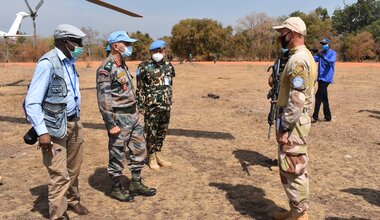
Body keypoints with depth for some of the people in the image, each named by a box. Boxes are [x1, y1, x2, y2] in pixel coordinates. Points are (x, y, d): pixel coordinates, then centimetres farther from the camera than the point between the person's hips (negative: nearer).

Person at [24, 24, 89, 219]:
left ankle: (72, 200, 39)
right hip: (56, 127, -8)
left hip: (74, 123, 8)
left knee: (74, 168, 19)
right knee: (60, 173, -1)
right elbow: (32, 102, -18)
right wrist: (42, 132, -23)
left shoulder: (70, 62, 8)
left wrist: (77, 120, 13)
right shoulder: (47, 63, -16)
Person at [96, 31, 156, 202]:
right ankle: (117, 188, 23)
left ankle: (136, 184, 30)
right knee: (117, 155, 6)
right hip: (119, 118, -9)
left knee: (139, 150, 15)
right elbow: (103, 99, -19)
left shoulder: (123, 65, 11)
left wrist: (136, 113, 17)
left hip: (133, 115, 9)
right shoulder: (106, 69, -16)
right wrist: (111, 124, -20)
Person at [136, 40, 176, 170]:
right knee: (151, 133, 4)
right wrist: (141, 106, -12)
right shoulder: (144, 67, -8)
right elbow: (139, 88, -8)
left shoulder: (169, 66, 8)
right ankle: (151, 158, 17)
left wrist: (170, 102, 14)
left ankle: (158, 155, 28)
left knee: (162, 132, 13)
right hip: (151, 107, -5)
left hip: (166, 106, 5)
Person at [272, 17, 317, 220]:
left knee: (292, 170, 0)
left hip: (293, 122, -10)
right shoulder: (304, 56, 13)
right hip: (298, 120, 10)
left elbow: (296, 100, -25)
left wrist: (284, 128, -21)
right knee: (296, 169, 17)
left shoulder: (297, 60, -19)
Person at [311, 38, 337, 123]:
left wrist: (323, 57, -40)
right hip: (320, 78, 7)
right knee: (324, 97, 12)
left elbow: (331, 61, -23)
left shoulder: (333, 53, -4)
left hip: (326, 78, -7)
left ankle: (315, 117, -10)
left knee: (318, 96, -12)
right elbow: (314, 59, 2)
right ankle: (327, 117, 21)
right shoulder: (320, 53, 15)